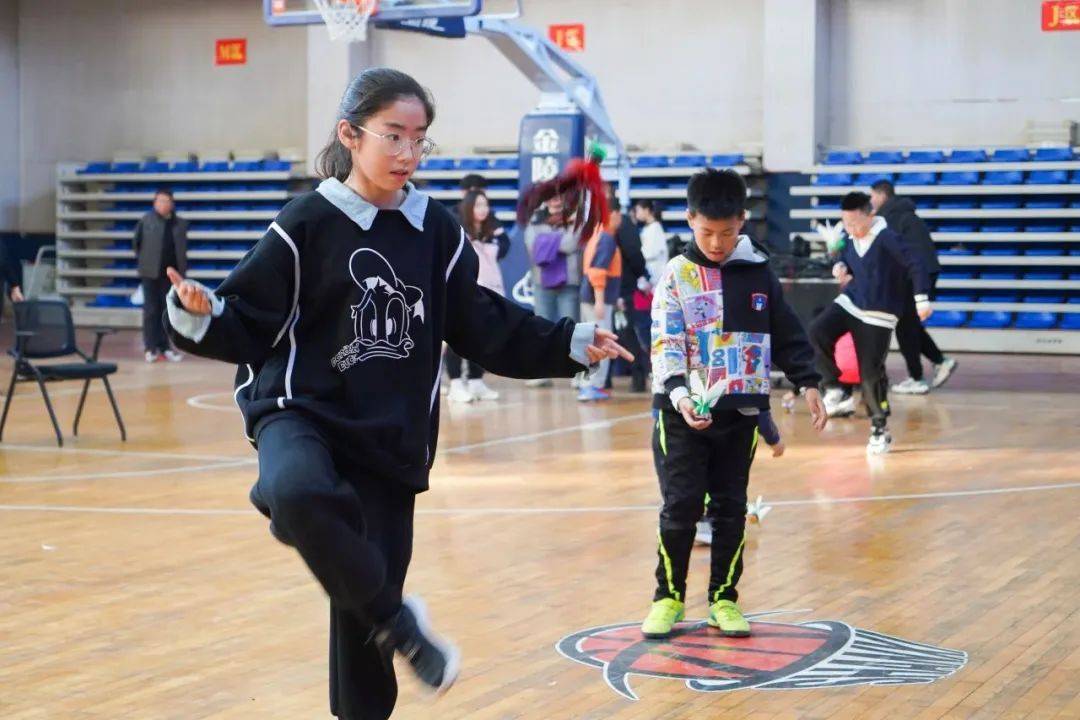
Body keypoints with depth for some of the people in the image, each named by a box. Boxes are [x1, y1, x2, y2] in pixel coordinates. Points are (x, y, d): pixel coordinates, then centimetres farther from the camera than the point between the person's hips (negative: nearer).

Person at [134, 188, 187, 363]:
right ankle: (150, 348, 5)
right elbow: (136, 243, 4)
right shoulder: (145, 221, -3)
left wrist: (182, 267, 5)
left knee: (167, 311, 7)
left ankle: (164, 347, 14)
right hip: (151, 273, -2)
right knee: (151, 310, 1)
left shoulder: (180, 224, 5)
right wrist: (145, 261, 4)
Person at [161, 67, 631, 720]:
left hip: (393, 436, 4)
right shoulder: (307, 224, -6)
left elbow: (483, 325, 11)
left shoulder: (437, 231, 4)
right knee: (298, 493, -38)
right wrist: (201, 316, -25)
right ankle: (396, 618, -17)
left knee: (363, 604, 6)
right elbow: (251, 322, -5)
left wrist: (569, 345, 5)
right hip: (301, 412, -3)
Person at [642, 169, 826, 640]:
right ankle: (669, 597, 12)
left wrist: (808, 383, 4)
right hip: (682, 414, -2)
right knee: (680, 507, -4)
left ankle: (723, 599, 19)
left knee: (731, 508, 7)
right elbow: (665, 344, -10)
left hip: (740, 411, 2)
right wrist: (679, 394, -25)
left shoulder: (758, 274, 5)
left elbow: (786, 335, 12)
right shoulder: (677, 276, -3)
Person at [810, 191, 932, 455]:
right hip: (849, 302, 5)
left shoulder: (887, 238, -17)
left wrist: (922, 299, -25)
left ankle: (880, 428, 12)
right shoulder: (847, 236, 2)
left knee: (871, 372, -5)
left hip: (878, 315, -5)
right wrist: (840, 265, -1)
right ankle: (835, 391, -8)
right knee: (817, 332, -22)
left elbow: (914, 266, -18)